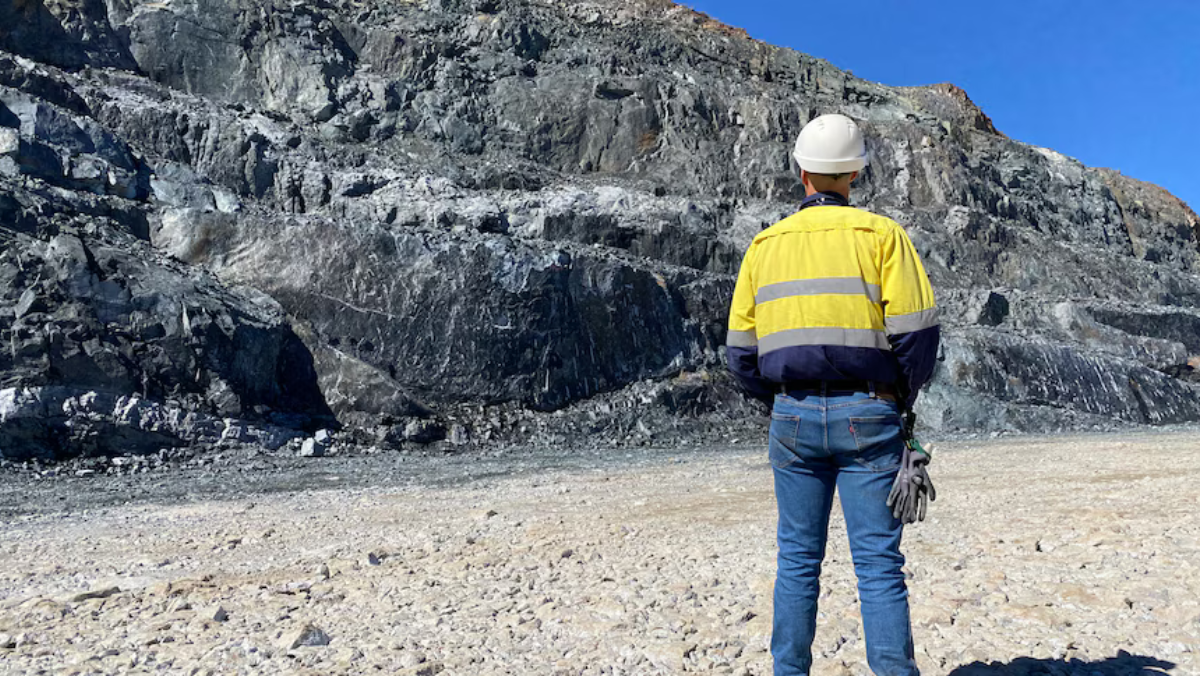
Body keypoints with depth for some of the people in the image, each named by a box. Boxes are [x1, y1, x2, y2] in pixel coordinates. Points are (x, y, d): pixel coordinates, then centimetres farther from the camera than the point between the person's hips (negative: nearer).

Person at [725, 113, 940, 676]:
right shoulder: (882, 233, -1)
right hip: (867, 415, -2)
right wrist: (903, 397, 8)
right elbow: (917, 331, -7)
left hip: (793, 417, 3)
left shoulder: (764, 244, 7)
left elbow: (741, 352, 7)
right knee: (878, 562, 3)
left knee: (798, 559, 12)